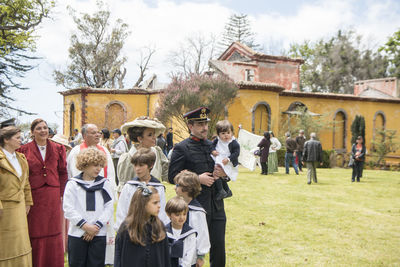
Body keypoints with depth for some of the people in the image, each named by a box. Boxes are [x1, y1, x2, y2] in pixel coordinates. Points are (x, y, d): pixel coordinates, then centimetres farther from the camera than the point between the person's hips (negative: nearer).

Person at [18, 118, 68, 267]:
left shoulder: (58, 149, 7)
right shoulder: (24, 150, 0)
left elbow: (63, 173, 9)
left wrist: (61, 193, 2)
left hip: (53, 197, 2)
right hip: (33, 196, -2)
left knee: (53, 231, 7)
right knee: (35, 232, 3)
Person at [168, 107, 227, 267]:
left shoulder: (212, 146, 12)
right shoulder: (181, 148, -6)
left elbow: (221, 170, 21)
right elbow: (172, 177, -10)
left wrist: (224, 174, -3)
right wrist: (197, 178, -18)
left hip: (216, 205, 5)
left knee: (219, 246, 10)